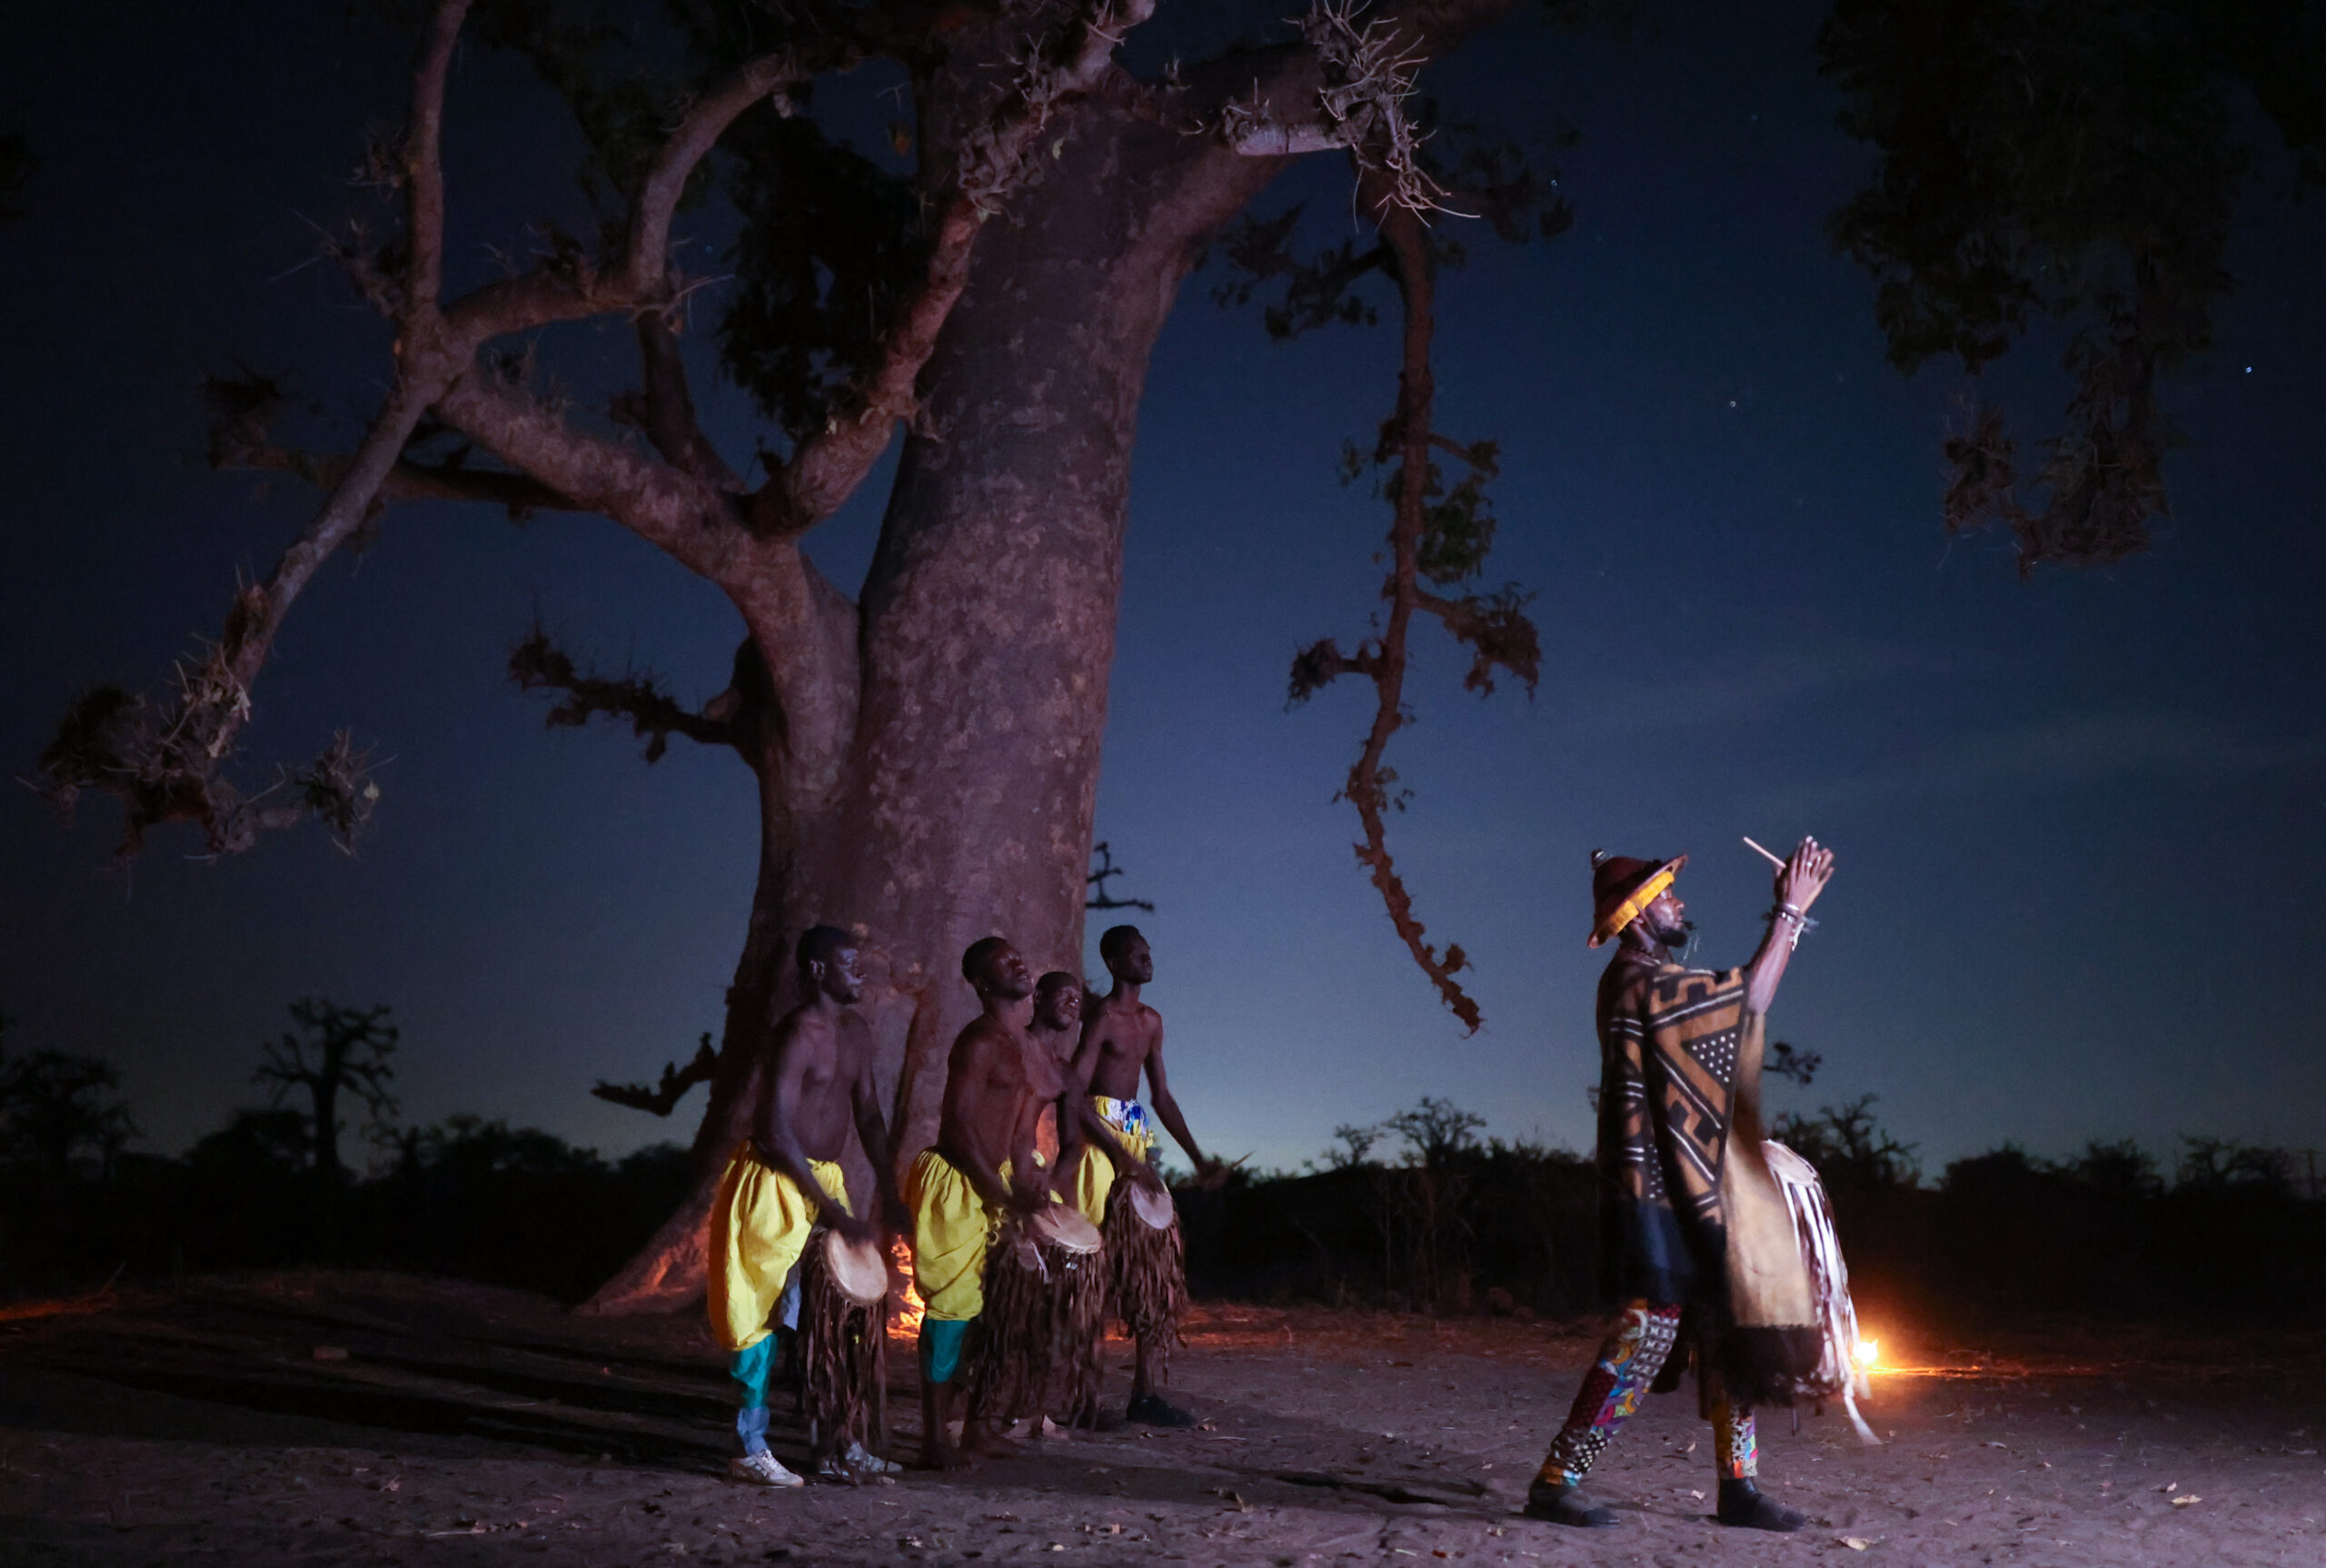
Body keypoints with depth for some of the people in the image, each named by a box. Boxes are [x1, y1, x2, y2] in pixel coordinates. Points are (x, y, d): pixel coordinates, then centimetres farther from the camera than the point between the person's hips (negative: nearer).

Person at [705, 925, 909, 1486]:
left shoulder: (856, 1033, 9)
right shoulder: (798, 1034, -18)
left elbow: (868, 1114, 16)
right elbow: (777, 1133, -22)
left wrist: (888, 1192, 8)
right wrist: (834, 1212, -20)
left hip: (825, 1181, 9)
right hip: (775, 1185, -8)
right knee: (768, 1315, -3)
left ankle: (836, 1446, 18)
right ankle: (751, 1450, 7)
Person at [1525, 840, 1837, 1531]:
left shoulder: (1652, 983, 16)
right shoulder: (1644, 983, -16)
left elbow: (1741, 997, 26)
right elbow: (1751, 998, -15)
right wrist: (1792, 911, -8)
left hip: (1690, 1192, 11)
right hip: (1660, 1194, -11)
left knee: (1730, 1332, 11)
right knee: (1647, 1331, -10)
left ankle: (1739, 1486, 18)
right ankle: (1555, 1481, -3)